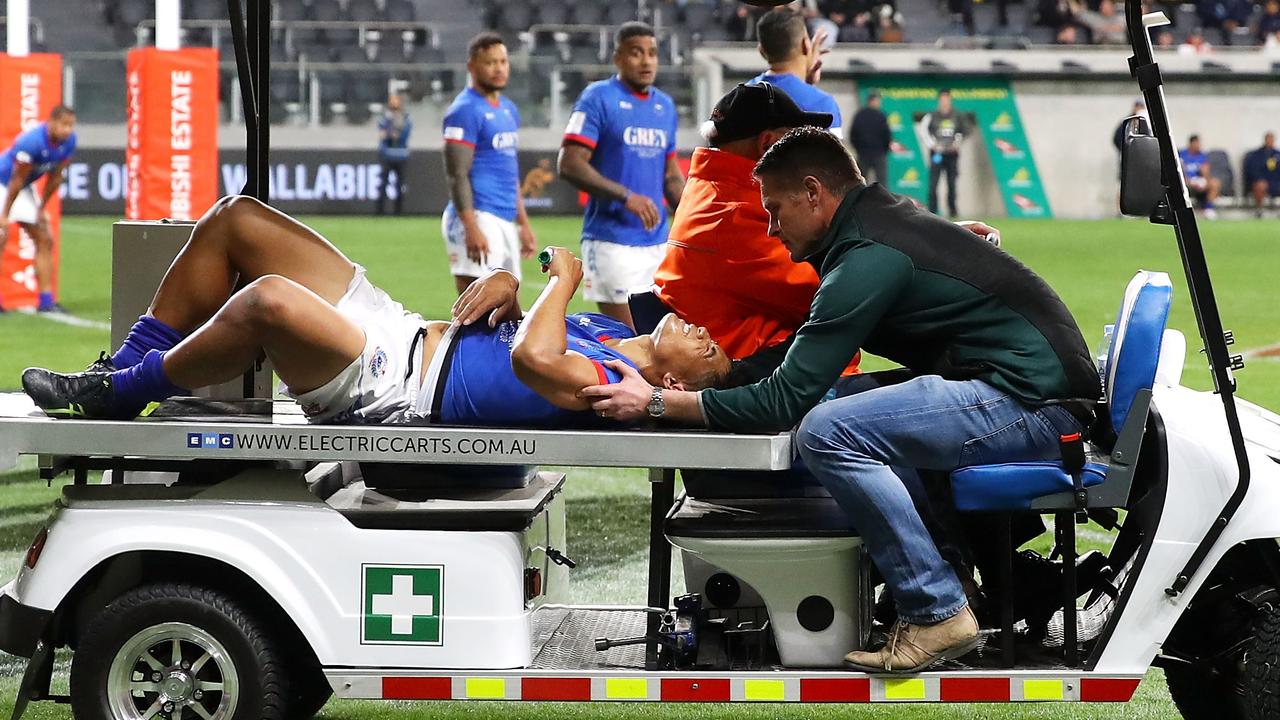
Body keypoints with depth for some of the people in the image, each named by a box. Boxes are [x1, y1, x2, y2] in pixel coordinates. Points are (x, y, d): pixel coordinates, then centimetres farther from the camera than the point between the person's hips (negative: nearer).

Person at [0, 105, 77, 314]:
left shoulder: (68, 142, -12)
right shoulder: (32, 142, -34)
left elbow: (55, 178, 0)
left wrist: (41, 209, 6)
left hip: (24, 187, 8)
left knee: (45, 240, 4)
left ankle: (46, 299, 7)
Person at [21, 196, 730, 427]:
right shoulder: (614, 331, 14)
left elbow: (532, 357, -36)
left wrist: (564, 280, -18)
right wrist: (504, 283, 2)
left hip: (388, 387, -10)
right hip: (397, 327, 10)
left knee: (268, 299, -38)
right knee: (235, 217, 5)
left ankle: (120, 393, -14)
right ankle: (127, 365, 8)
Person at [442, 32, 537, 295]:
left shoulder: (508, 110, 18)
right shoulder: (465, 111, -10)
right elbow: (457, 175, -16)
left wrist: (523, 223, 24)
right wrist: (471, 229, -23)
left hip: (506, 221, 9)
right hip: (479, 217, -9)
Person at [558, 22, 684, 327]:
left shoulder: (665, 105, 15)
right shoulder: (598, 99, -6)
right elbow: (569, 165, -13)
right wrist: (626, 196, -22)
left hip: (656, 241, 7)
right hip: (611, 241, -7)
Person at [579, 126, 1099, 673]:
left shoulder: (870, 258, -15)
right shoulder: (887, 221, 15)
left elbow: (787, 400, -16)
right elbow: (805, 371, 24)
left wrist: (658, 403, -10)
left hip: (1031, 399, -11)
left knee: (829, 434, -23)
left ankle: (936, 613, -14)